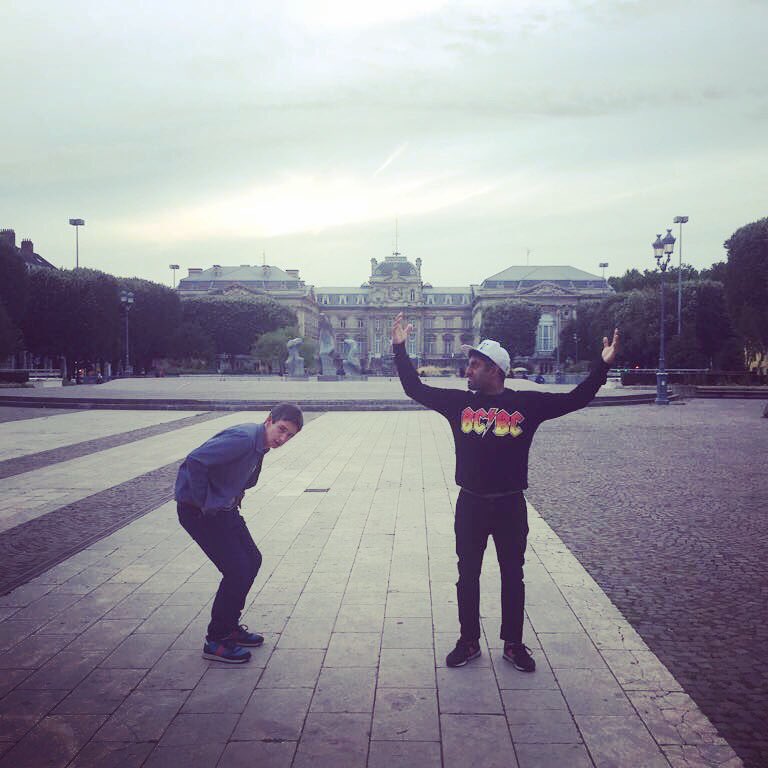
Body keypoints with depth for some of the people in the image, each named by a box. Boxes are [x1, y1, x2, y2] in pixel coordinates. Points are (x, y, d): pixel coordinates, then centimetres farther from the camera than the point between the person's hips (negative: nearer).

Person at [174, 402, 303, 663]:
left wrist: (235, 499, 12)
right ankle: (216, 641, 6)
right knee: (238, 570, -10)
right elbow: (195, 461, -32)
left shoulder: (260, 444, 6)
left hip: (224, 509, 10)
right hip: (199, 511, -10)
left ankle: (230, 627, 27)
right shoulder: (243, 438, -26)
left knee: (252, 560, 13)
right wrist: (204, 504, -24)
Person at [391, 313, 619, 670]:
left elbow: (575, 399, -2)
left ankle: (513, 644, 26)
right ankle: (469, 641, 26)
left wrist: (603, 365, -11)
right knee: (467, 575, 11)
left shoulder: (527, 403, -4)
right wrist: (400, 349, -1)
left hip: (510, 506, -1)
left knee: (512, 576, 11)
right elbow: (415, 389, 4)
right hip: (470, 504, 1)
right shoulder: (459, 402, 0)